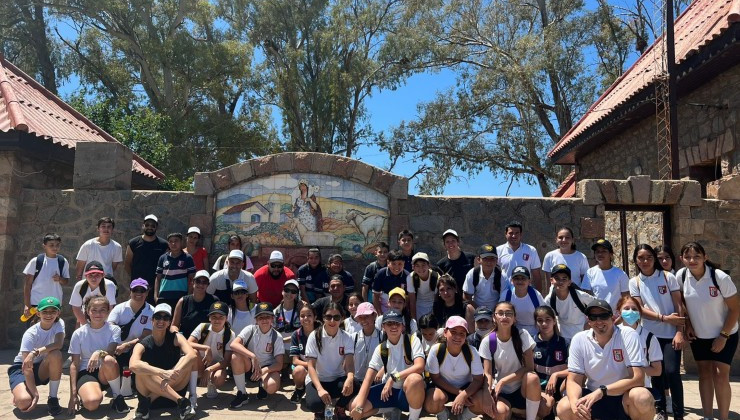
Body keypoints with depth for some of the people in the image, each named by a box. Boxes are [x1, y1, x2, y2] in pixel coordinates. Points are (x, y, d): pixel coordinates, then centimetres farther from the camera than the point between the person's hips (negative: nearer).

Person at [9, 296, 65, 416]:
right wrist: (35, 394, -34)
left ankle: (53, 398, -17)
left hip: (42, 368, 3)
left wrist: (36, 352, -43)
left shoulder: (59, 323, -12)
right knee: (24, 402, -31)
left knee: (56, 354, -33)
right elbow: (27, 368, -27)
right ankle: (18, 391, 10)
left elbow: (59, 344, -31)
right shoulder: (30, 334, -22)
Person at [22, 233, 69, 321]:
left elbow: (66, 281, 10)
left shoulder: (63, 262, 2)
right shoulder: (36, 261, -5)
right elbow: (27, 284, -2)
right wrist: (27, 305, -7)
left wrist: (60, 279, -14)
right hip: (36, 303, -2)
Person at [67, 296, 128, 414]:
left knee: (108, 360, -38)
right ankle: (84, 394, 4)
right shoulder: (78, 333, -1)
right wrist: (73, 393, -9)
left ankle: (117, 397, -14)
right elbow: (74, 364, -1)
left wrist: (99, 353, -43)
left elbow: (110, 352, -18)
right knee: (92, 403, -35)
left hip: (107, 373, 1)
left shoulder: (114, 330, -2)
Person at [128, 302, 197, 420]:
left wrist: (171, 375, -39)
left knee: (187, 360, -22)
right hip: (148, 391, -1)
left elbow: (192, 355, -24)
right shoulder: (142, 345, -7)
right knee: (142, 369, -28)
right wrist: (163, 373, -43)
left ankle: (148, 401, -22)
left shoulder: (175, 338, -4)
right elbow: (133, 365, -30)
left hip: (174, 388, 1)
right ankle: (181, 401, -30)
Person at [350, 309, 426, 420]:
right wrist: (359, 407, -19)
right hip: (390, 389, 4)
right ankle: (393, 408, 11)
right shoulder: (380, 349, -2)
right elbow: (368, 378, -8)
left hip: (410, 391, -4)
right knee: (354, 406, -13)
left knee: (414, 379, -40)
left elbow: (419, 367, -24)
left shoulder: (412, 340, -10)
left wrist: (393, 378, -28)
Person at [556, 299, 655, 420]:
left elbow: (638, 378, -21)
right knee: (563, 408, -23)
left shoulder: (629, 335, -15)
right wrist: (575, 402, -29)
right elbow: (573, 380, -6)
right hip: (593, 397, 3)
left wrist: (601, 391, -30)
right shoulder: (579, 340, -7)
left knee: (641, 398, -35)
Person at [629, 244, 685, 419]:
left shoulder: (668, 277, -2)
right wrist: (664, 318, -16)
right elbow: (640, 309, -5)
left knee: (672, 372, -9)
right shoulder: (634, 282, 1)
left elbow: (679, 306, -5)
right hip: (650, 334, 2)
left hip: (671, 334, -2)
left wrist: (680, 332, -12)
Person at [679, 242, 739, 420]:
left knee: (720, 375, -6)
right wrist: (687, 326, -2)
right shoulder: (681, 276, -12)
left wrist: (723, 336, -15)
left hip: (725, 335, -3)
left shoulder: (720, 277, -23)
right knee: (705, 374, 9)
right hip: (698, 335, 4)